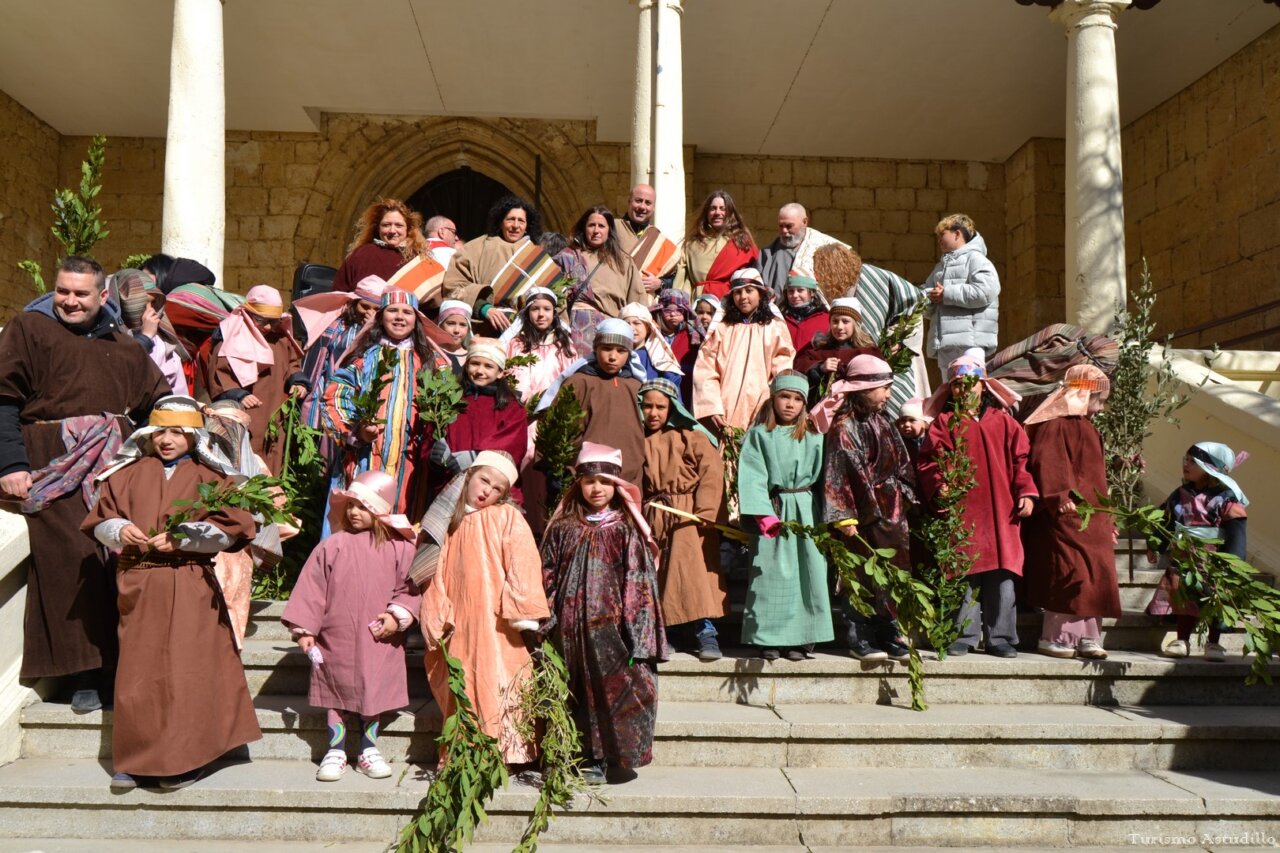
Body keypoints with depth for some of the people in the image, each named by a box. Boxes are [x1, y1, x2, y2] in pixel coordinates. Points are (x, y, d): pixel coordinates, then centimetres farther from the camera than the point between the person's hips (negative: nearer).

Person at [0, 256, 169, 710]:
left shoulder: (124, 346, 20)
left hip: (115, 468, 4)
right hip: (53, 469, -3)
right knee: (72, 563, -10)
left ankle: (120, 662, 9)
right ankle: (81, 673, -2)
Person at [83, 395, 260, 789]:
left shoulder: (210, 477, 2)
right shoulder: (128, 473, 11)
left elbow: (229, 530, -6)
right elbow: (99, 521, 12)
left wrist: (182, 537, -16)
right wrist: (120, 530, -9)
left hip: (191, 587, -3)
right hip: (138, 584, 3)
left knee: (187, 671, -1)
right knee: (137, 671, 7)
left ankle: (186, 758, 11)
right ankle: (133, 758, 20)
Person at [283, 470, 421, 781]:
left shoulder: (398, 548, -3)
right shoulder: (332, 546, -4)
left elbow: (408, 587, 1)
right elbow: (312, 589, -2)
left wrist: (398, 615, -14)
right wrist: (303, 628, -4)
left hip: (379, 640, 0)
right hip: (336, 639, 0)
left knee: (374, 692, 7)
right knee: (337, 690, 8)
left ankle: (368, 750, 24)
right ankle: (336, 751, 23)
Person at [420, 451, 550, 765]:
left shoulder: (507, 516, 0)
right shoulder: (453, 524, 15)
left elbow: (522, 568, -9)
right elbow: (439, 578, 15)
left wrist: (526, 620, -16)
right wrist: (438, 621, 5)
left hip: (498, 629, -5)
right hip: (460, 631, 5)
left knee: (497, 690, -7)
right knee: (464, 694, 8)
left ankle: (506, 754, 0)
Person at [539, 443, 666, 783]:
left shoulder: (627, 531, 1)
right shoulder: (563, 529, 8)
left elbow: (640, 581, -2)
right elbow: (547, 576, 8)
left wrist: (634, 626, -9)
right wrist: (546, 623, 2)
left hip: (611, 626, -2)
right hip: (571, 627, 2)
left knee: (611, 688, -5)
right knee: (577, 690, 7)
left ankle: (598, 759, 8)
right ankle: (582, 755, 18)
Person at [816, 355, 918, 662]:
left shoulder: (883, 424, 14)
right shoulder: (844, 427, -11)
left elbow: (902, 467, 19)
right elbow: (838, 475, -15)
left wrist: (905, 499, 12)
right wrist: (844, 517, -19)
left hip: (892, 515, 7)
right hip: (865, 516, -7)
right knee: (863, 578, 0)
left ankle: (888, 636, 20)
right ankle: (860, 639, 11)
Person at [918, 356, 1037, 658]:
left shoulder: (1003, 421, 15)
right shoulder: (943, 423, 9)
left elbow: (1020, 459, 10)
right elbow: (930, 461, 0)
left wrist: (1026, 492, -2)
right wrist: (939, 486, -16)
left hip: (1000, 510, 2)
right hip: (960, 511, -1)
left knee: (1001, 573, 1)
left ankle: (1000, 637, 10)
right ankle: (964, 635, 9)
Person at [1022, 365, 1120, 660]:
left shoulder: (1088, 429, 25)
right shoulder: (1055, 424, -7)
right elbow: (1046, 461, -21)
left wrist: (1107, 520, 26)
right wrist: (1059, 495, -33)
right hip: (1065, 515, -10)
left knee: (1094, 577, 7)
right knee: (1070, 574, -10)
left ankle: (1085, 637, 12)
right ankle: (1054, 637, -3)